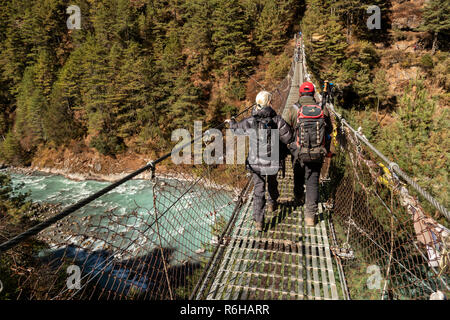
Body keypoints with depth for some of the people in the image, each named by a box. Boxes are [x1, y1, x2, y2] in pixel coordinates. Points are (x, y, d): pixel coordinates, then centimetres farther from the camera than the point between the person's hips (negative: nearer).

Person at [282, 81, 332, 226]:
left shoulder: (291, 110, -8)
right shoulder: (323, 110, -1)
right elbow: (329, 130, 12)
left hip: (299, 153, 0)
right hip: (317, 154, 1)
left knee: (298, 176, 25)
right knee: (313, 183, 8)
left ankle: (299, 199, 50)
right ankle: (310, 215, 5)